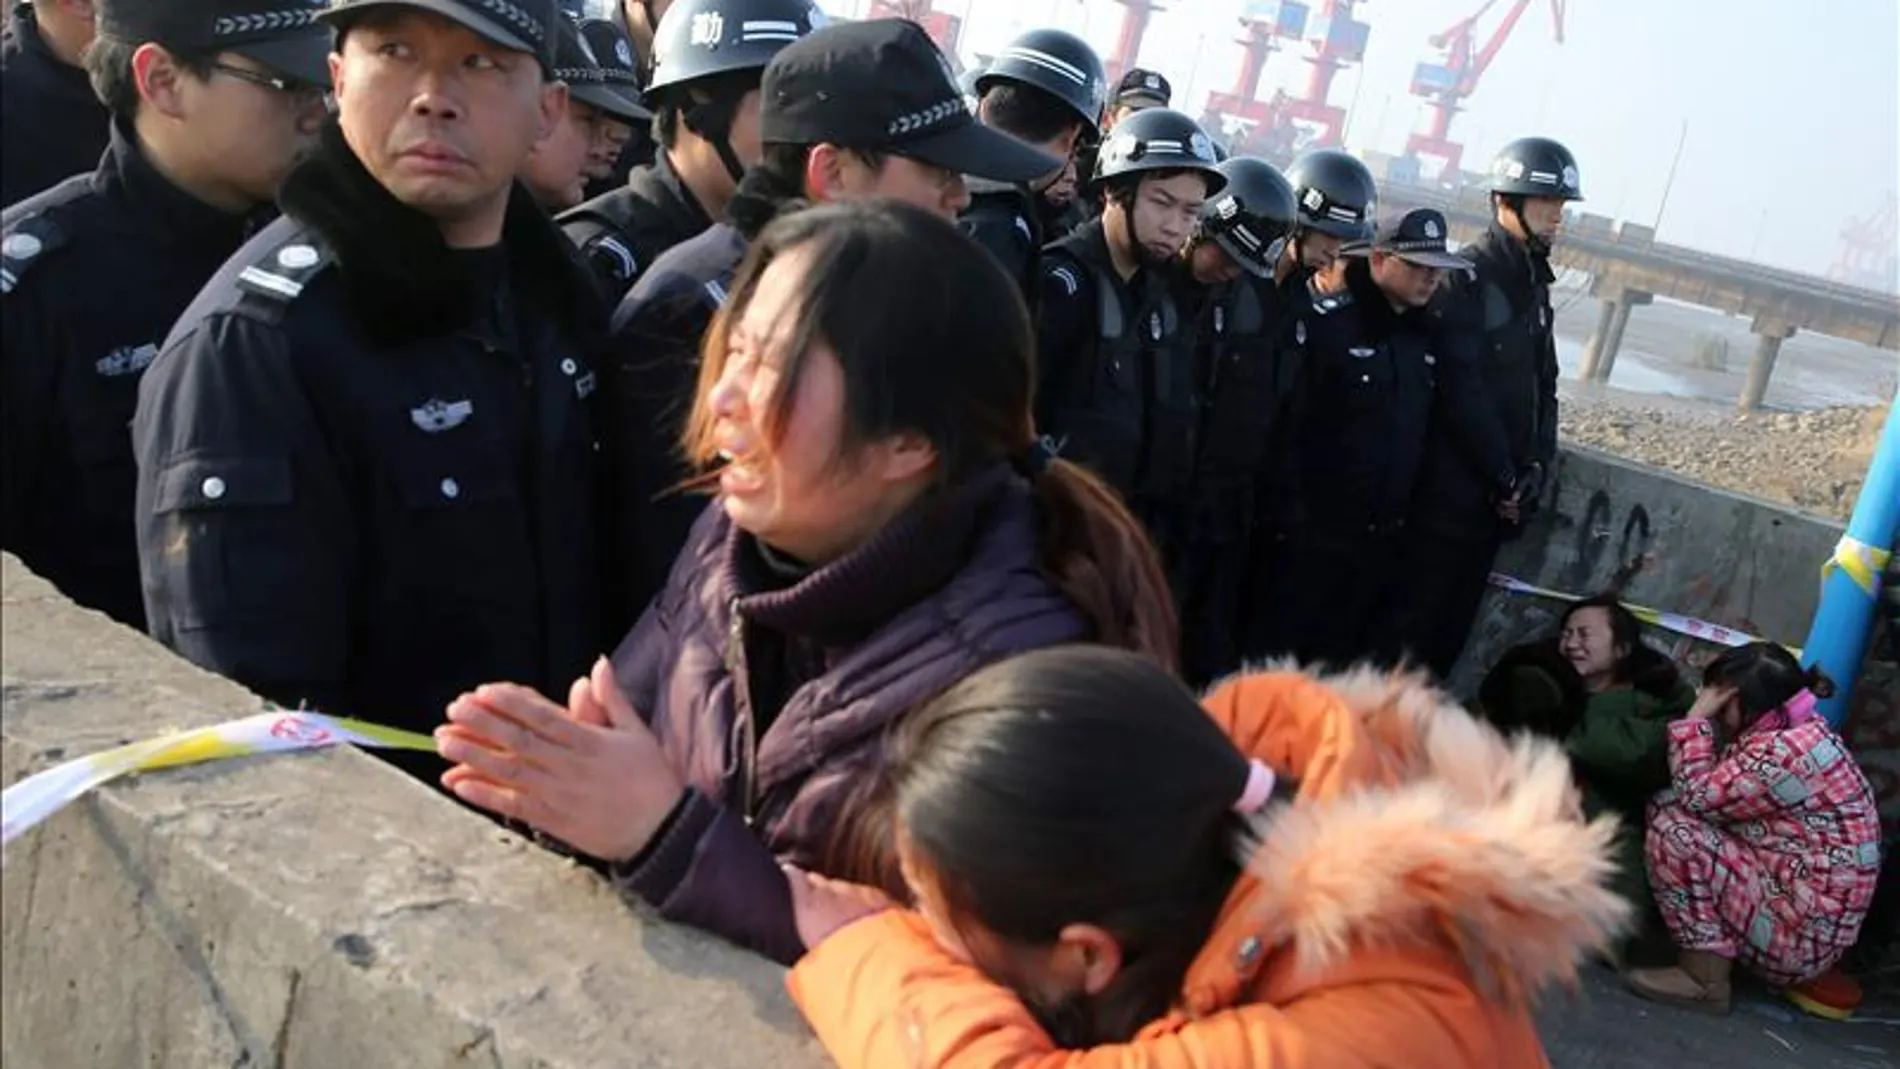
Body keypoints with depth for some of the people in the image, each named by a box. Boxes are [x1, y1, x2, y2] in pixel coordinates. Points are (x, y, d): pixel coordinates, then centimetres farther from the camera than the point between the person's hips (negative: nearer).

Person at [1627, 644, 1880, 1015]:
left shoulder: (1787, 750, -22)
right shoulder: (1796, 734, 11)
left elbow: (1696, 797, -17)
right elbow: (1716, 797, 9)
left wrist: (1698, 717, -11)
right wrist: (1705, 720, 3)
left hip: (1802, 933, -11)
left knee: (1673, 827, -19)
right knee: (1668, 809, 10)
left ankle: (1704, 978, -11)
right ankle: (1707, 963, 7)